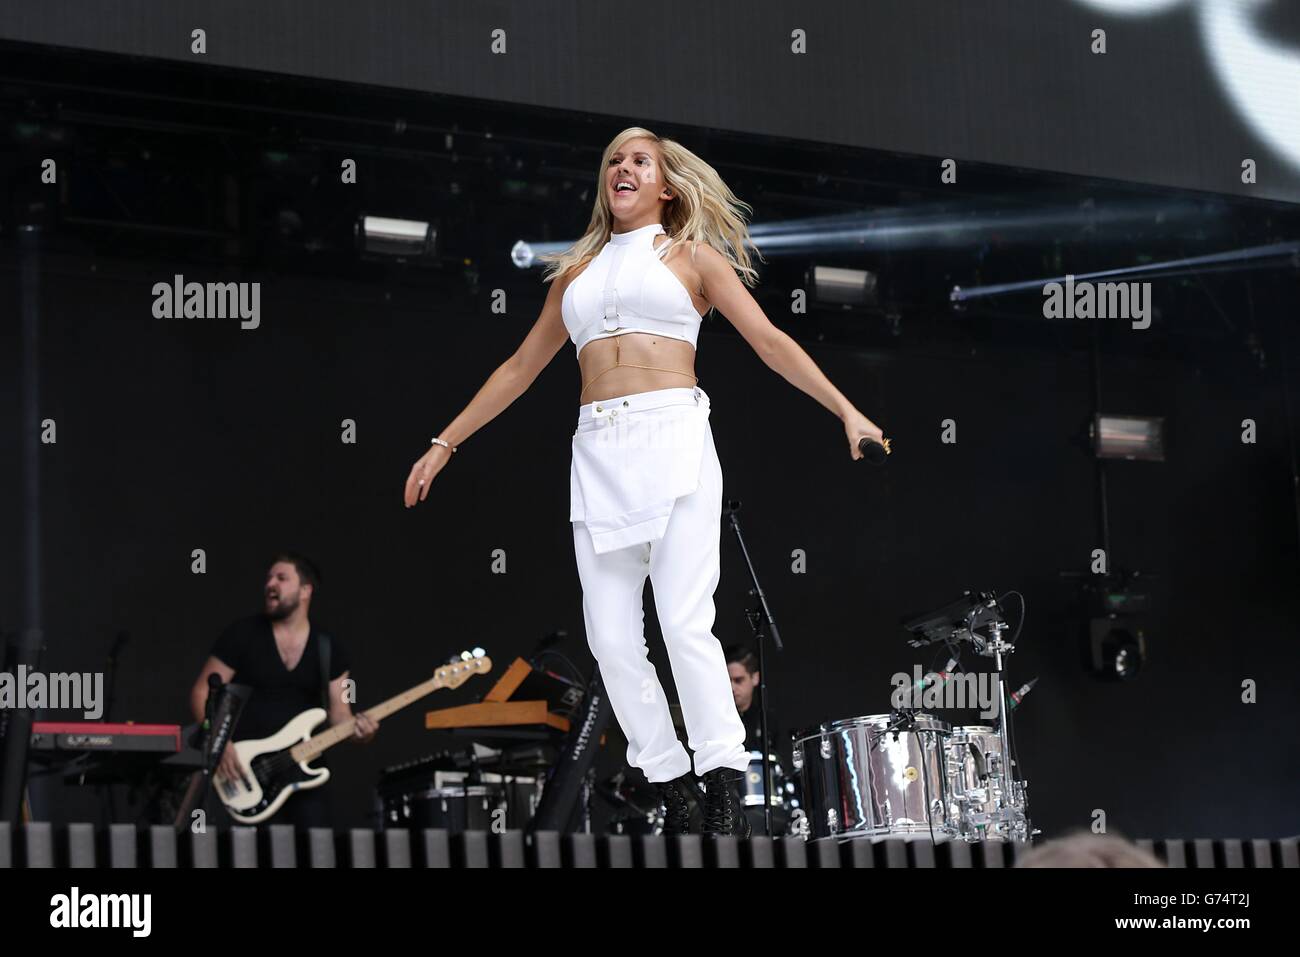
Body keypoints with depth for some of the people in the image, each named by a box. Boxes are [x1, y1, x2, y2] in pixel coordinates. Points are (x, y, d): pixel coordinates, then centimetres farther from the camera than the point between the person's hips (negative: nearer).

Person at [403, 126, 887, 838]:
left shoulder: (692, 256, 12)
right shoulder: (576, 271, 22)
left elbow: (770, 342, 7)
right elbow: (522, 366, 27)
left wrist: (847, 411, -3)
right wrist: (445, 443, 25)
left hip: (674, 442, -4)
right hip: (598, 453, 4)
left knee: (685, 624, -17)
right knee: (610, 638, -5)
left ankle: (725, 797, -14)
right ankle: (672, 791, 2)